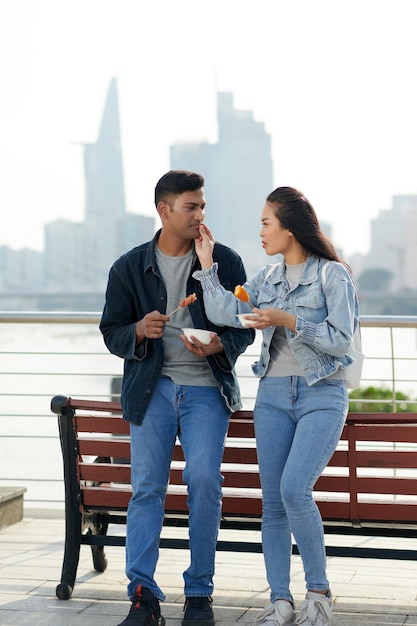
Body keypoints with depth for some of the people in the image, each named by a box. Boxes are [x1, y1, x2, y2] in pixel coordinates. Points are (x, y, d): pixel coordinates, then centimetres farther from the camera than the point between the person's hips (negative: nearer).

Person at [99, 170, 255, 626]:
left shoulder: (225, 261, 4)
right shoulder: (129, 268, 6)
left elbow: (245, 329, 7)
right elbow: (111, 332, 8)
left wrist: (219, 345, -15)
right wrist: (139, 331, -14)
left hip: (206, 388, -1)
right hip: (152, 387, 1)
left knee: (204, 481, -10)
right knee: (146, 487, -5)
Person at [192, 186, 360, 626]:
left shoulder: (333, 275, -5)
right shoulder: (267, 278, 11)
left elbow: (340, 341, -11)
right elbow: (223, 313, -1)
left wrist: (289, 321, -17)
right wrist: (207, 264, 0)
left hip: (322, 396, -6)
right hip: (273, 395, 6)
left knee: (294, 490, -19)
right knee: (272, 500, 2)